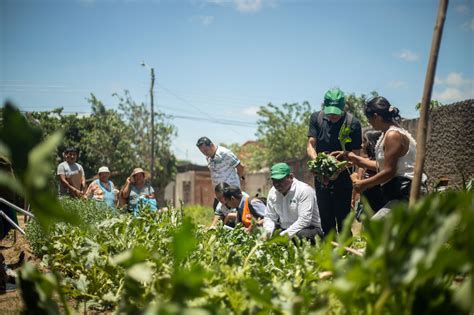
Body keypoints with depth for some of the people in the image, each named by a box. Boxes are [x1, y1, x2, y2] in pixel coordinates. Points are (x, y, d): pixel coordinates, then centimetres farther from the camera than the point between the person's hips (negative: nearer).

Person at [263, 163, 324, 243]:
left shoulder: (304, 190, -16)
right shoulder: (273, 192, 5)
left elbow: (304, 220, -24)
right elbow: (269, 217, 10)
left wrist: (283, 236, -30)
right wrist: (268, 232, -13)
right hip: (284, 230, 6)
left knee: (302, 235, -39)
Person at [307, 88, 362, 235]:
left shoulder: (353, 123, -10)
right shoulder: (316, 118, 1)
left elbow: (355, 155, -10)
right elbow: (310, 145, -2)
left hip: (342, 178, -3)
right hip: (321, 177, 4)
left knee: (343, 222, -3)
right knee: (326, 220, 9)